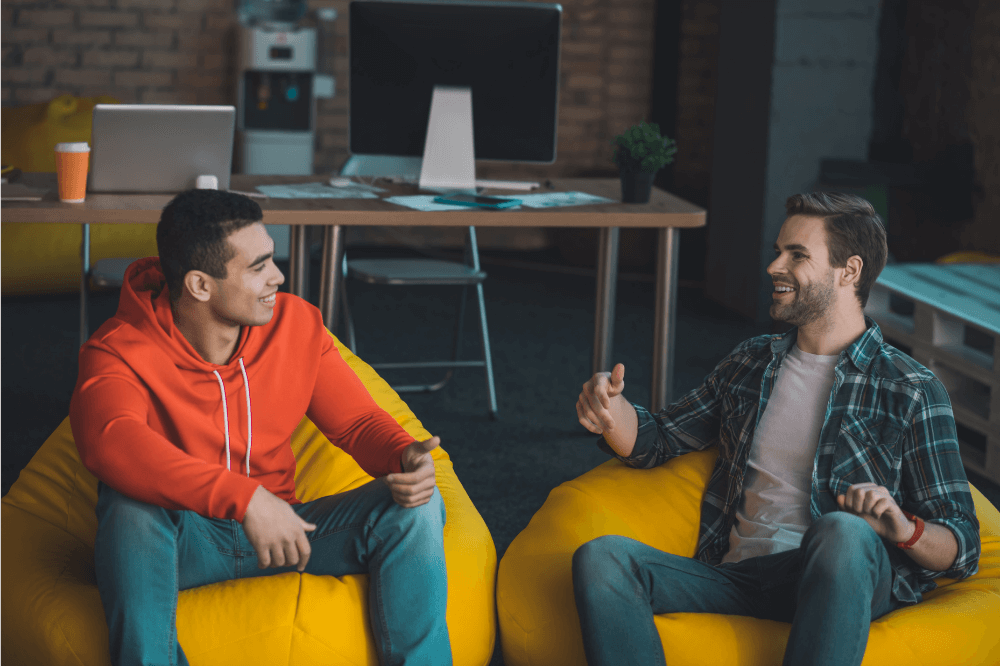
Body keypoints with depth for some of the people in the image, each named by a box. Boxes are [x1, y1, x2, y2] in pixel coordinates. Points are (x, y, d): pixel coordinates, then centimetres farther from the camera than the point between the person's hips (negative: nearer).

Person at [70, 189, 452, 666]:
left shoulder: (295, 323, -3)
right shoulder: (120, 351, -18)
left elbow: (357, 421, 5)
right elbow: (109, 441, -39)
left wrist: (406, 458, -21)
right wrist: (246, 497, -48)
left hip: (279, 532, 4)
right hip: (179, 539, -4)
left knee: (415, 503, -18)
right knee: (129, 502, -38)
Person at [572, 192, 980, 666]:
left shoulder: (912, 391, 5)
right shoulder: (750, 363, 21)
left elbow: (961, 550, 3)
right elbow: (655, 441, 27)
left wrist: (904, 529, -21)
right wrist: (612, 410, 3)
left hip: (847, 581, -4)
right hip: (734, 571, 4)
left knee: (843, 532, -40)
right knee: (600, 557, -23)